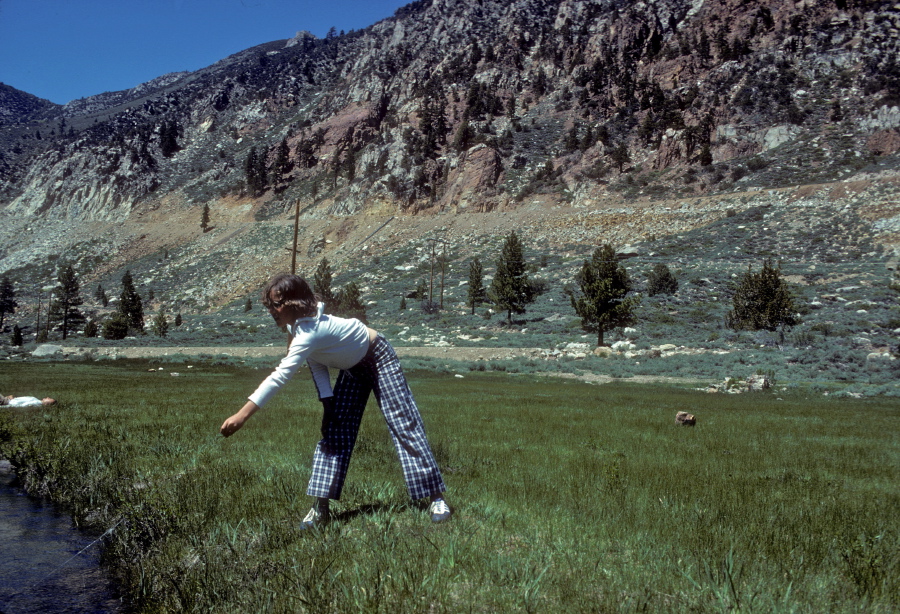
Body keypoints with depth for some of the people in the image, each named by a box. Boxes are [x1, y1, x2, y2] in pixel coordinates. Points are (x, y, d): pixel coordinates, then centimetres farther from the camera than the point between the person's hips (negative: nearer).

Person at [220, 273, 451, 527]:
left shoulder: (310, 332, -39)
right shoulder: (297, 325, -12)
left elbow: (280, 376, -47)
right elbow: (317, 365, -2)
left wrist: (242, 415, -51)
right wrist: (327, 400, -11)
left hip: (379, 360, -8)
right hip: (353, 367, 8)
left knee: (404, 423, -8)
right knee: (334, 431, 0)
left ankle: (437, 499, -1)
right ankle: (321, 507, 1)